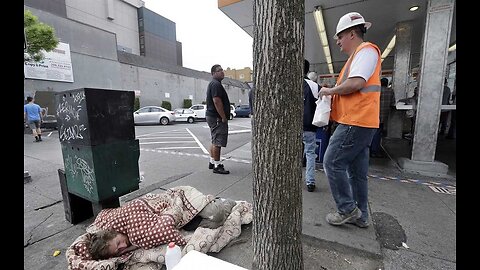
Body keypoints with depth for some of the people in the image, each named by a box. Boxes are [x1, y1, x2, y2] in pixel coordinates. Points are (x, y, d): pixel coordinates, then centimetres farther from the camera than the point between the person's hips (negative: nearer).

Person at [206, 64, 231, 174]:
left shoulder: (213, 84, 21)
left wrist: (223, 117, 20)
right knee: (217, 142, -7)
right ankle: (217, 166, 0)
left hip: (212, 116, 11)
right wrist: (224, 117, -20)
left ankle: (212, 162, 27)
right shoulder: (216, 84, -14)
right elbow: (217, 101, -24)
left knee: (215, 141, 17)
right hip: (217, 117, -11)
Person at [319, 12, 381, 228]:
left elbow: (356, 83, -22)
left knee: (332, 163, -6)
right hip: (358, 122, 10)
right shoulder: (358, 55, 25)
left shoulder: (365, 50, -6)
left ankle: (347, 209, 7)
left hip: (356, 122, -10)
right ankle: (360, 216, 23)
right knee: (357, 171, 12)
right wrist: (333, 93, 10)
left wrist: (330, 91, -8)